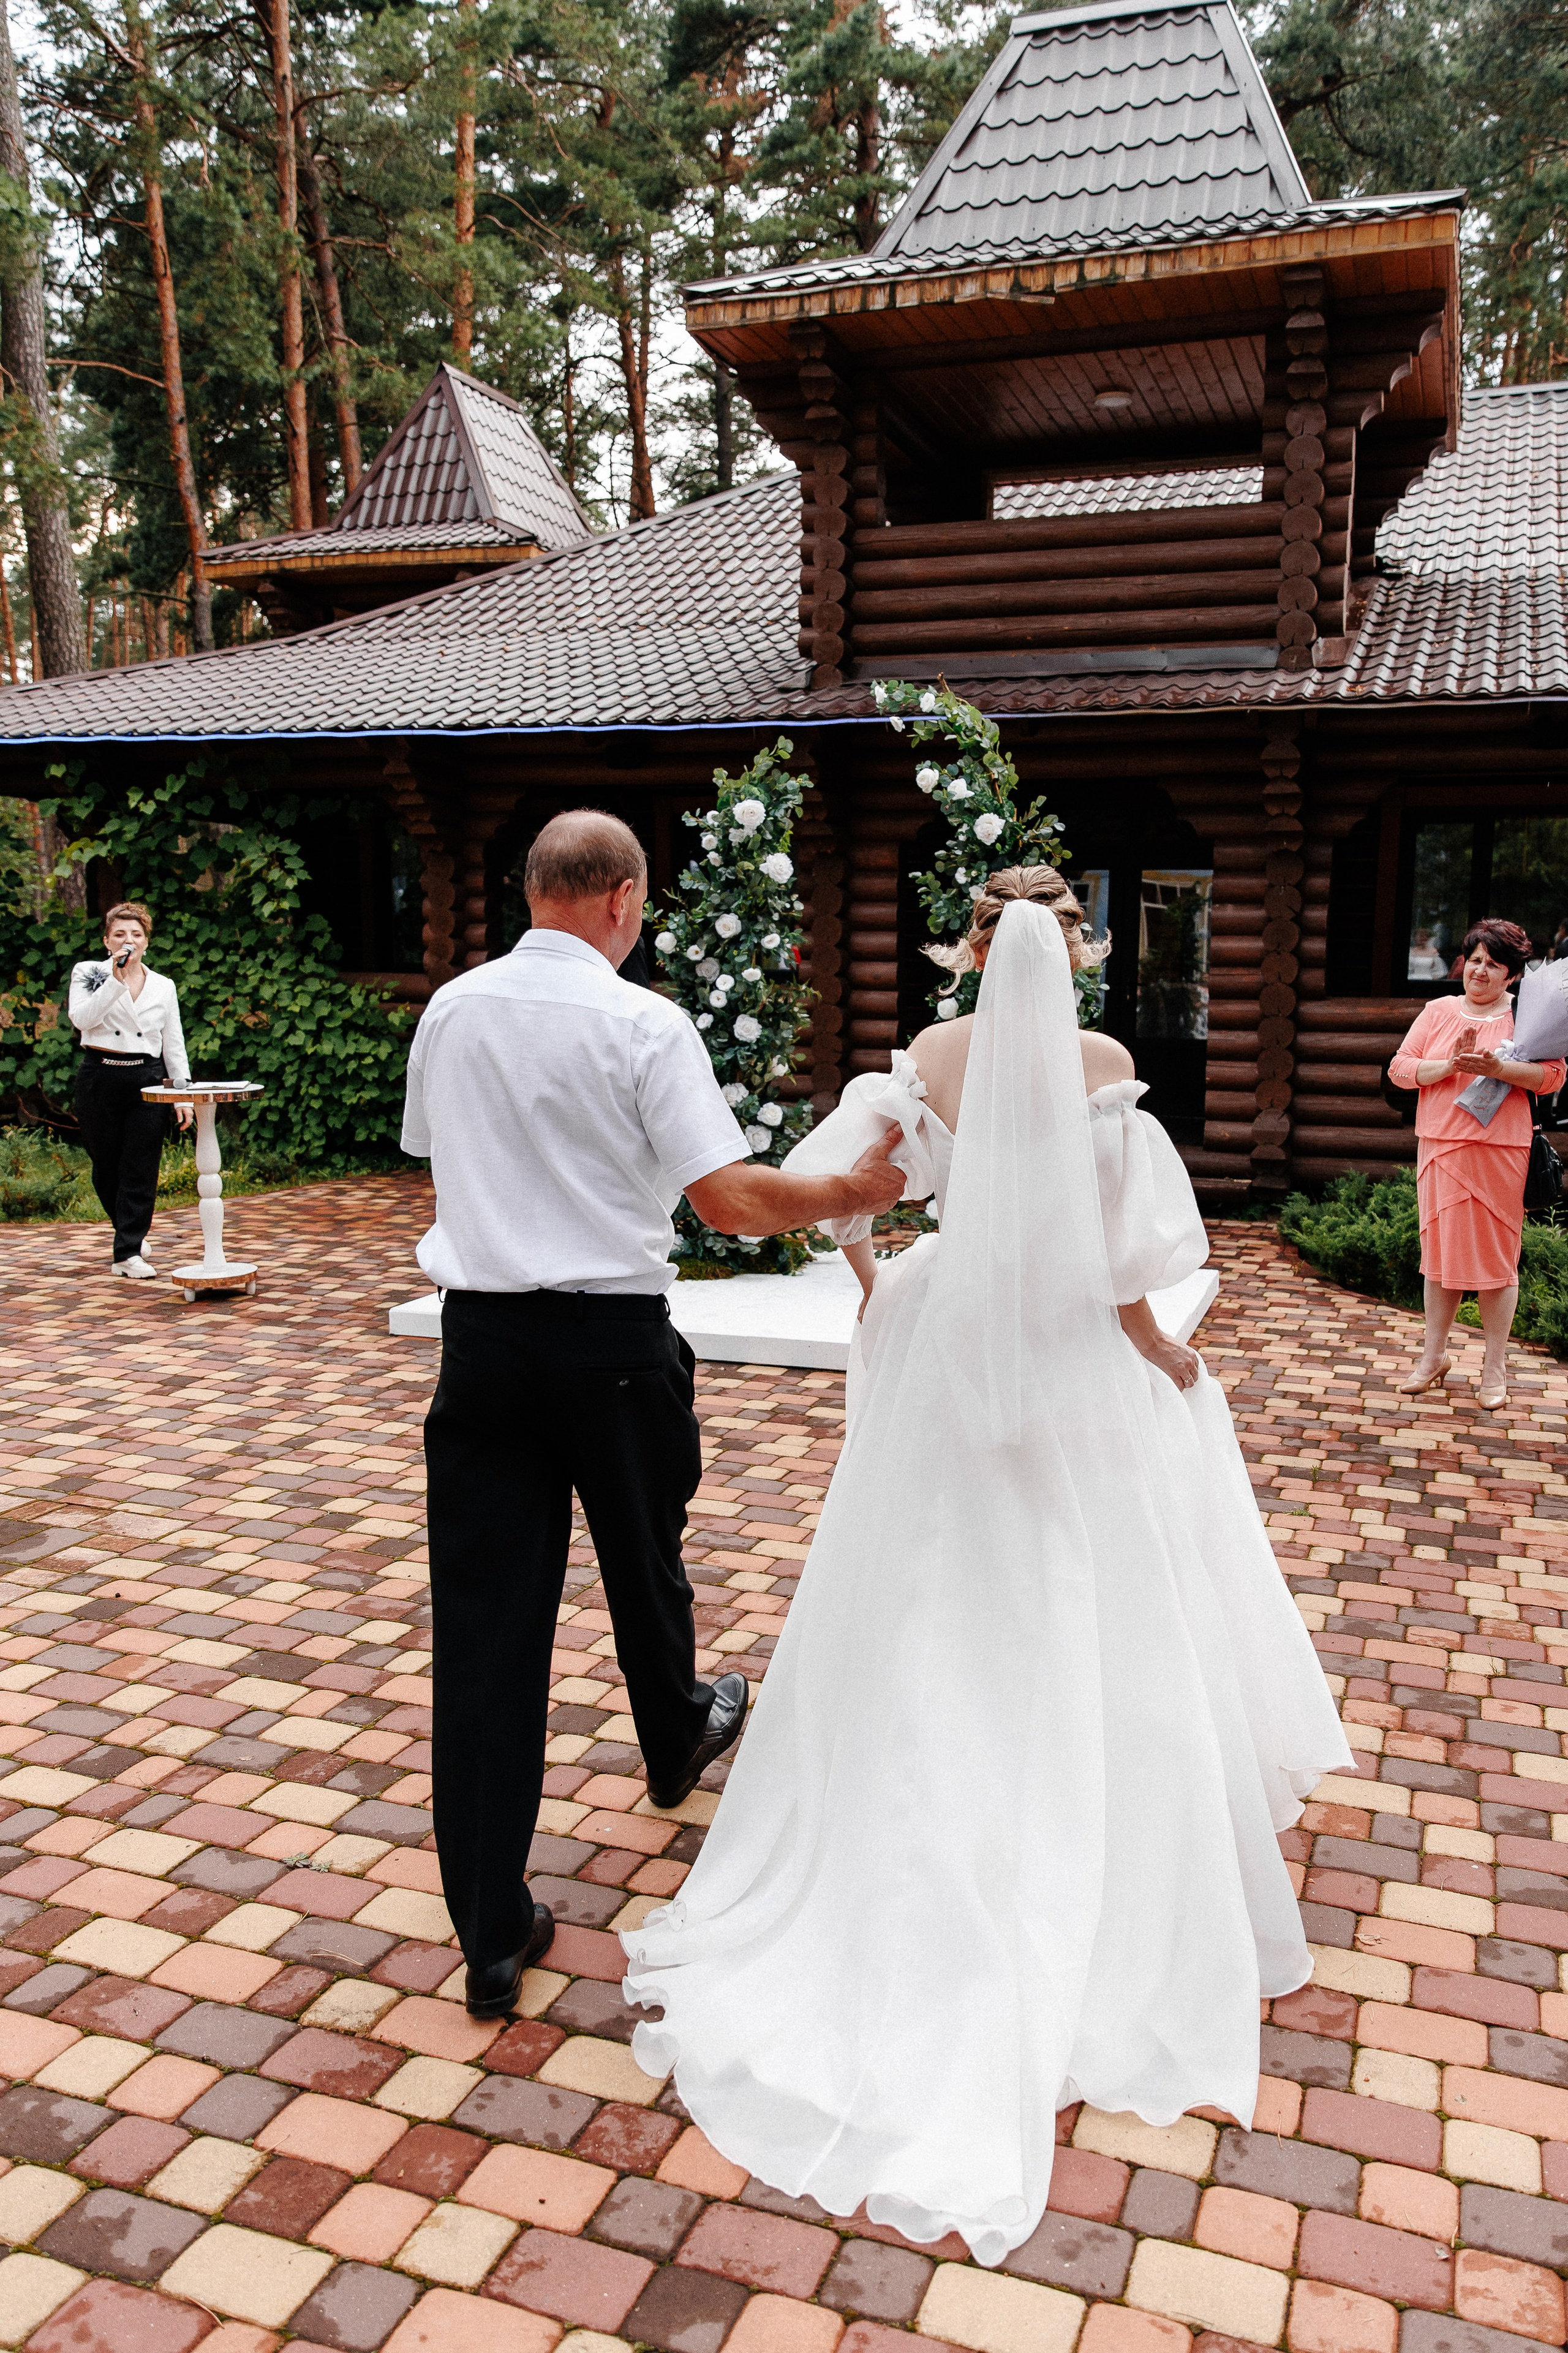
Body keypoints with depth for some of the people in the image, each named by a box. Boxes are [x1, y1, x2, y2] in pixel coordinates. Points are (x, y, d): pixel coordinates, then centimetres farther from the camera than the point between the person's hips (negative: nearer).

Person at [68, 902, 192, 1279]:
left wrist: (184, 1095, 5)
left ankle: (129, 1251, 0)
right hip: (100, 1078, -1)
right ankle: (130, 1233, 29)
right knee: (106, 1167, 7)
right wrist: (116, 979, -17)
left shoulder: (164, 986, 12)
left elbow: (174, 1045, 12)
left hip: (147, 1080, 1)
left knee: (141, 1170, -5)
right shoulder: (88, 973, 6)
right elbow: (81, 1018, -12)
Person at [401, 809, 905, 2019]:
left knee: (486, 1620, 4)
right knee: (642, 1561, 23)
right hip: (611, 1339, -3)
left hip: (479, 1332, 3)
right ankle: (677, 1740, 52)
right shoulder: (644, 1024, -12)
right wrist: (855, 1190, -2)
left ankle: (493, 1935, 10)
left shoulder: (449, 1012, 4)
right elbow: (731, 1200, -17)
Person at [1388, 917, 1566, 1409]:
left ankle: (1495, 1367, 14)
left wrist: (1498, 1069, -20)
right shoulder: (1438, 1012, 9)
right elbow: (1399, 1068, 2)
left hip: (1500, 1152, -2)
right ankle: (1434, 1354, 22)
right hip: (1441, 1148, 3)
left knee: (1497, 1256, 2)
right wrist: (1450, 1065, -14)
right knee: (1441, 1250, 9)